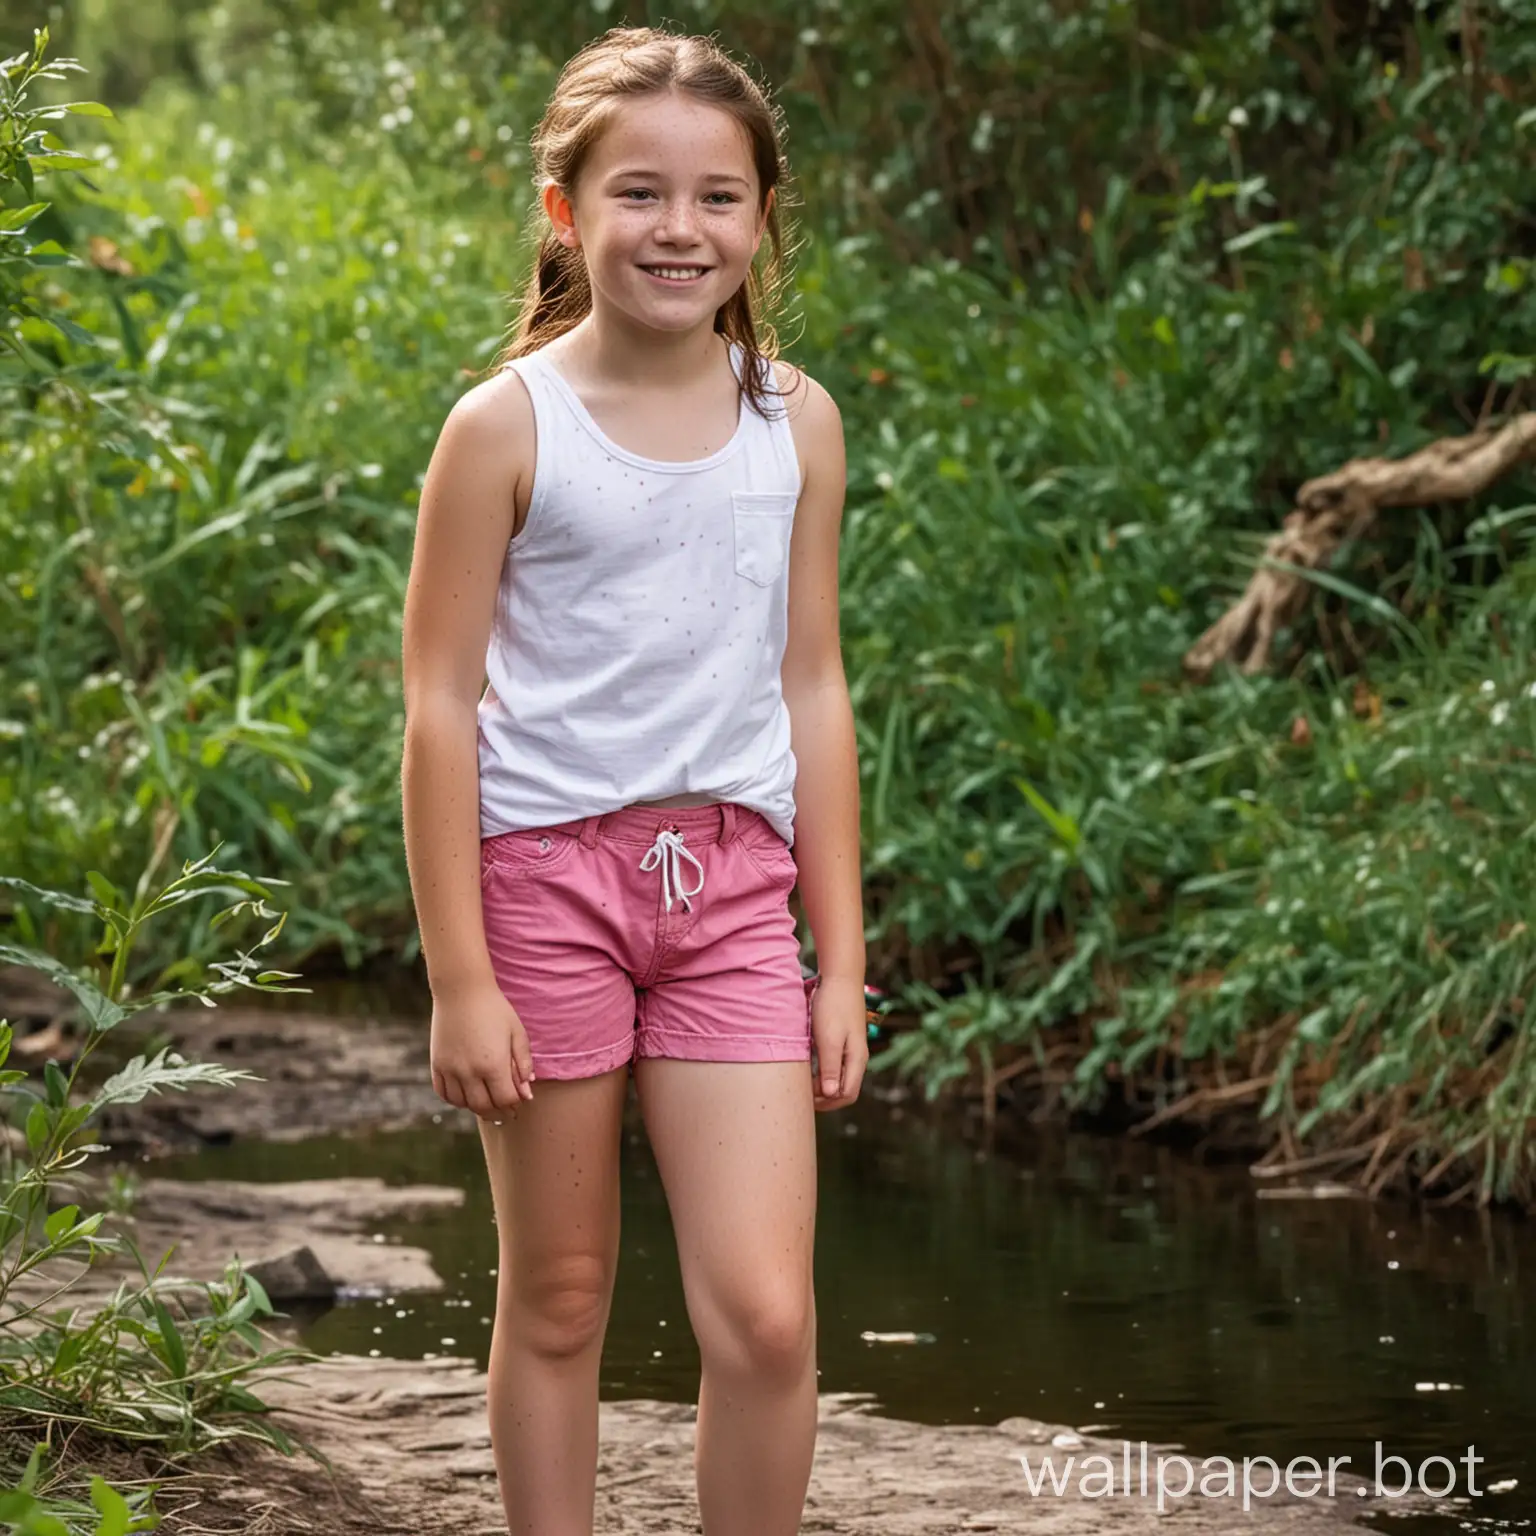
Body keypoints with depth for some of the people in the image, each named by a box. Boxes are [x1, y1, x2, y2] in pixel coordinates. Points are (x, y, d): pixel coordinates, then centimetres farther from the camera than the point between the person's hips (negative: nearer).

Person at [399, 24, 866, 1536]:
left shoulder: (795, 423, 5)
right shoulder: (509, 424, -6)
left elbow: (811, 693, 11)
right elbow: (440, 705, -5)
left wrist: (842, 961, 10)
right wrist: (460, 979, -8)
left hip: (731, 880, 2)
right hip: (544, 870, -2)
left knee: (765, 1317, -7)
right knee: (558, 1301, 7)